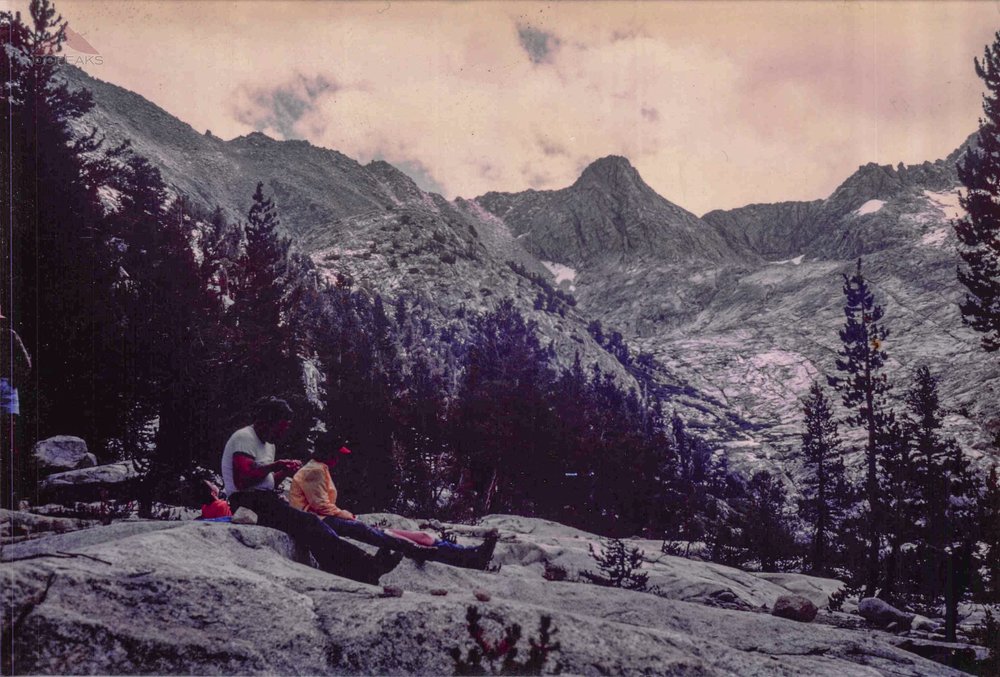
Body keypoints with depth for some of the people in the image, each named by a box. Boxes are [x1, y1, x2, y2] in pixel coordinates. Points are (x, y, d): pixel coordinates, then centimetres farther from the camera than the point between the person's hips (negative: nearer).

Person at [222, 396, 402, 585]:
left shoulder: (267, 444, 24)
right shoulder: (244, 438, -7)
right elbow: (242, 480, -20)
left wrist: (284, 473, 5)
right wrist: (275, 466, -12)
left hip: (263, 500, 10)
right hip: (249, 503, -10)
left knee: (311, 525, -11)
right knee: (308, 523, -23)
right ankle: (364, 566, -31)